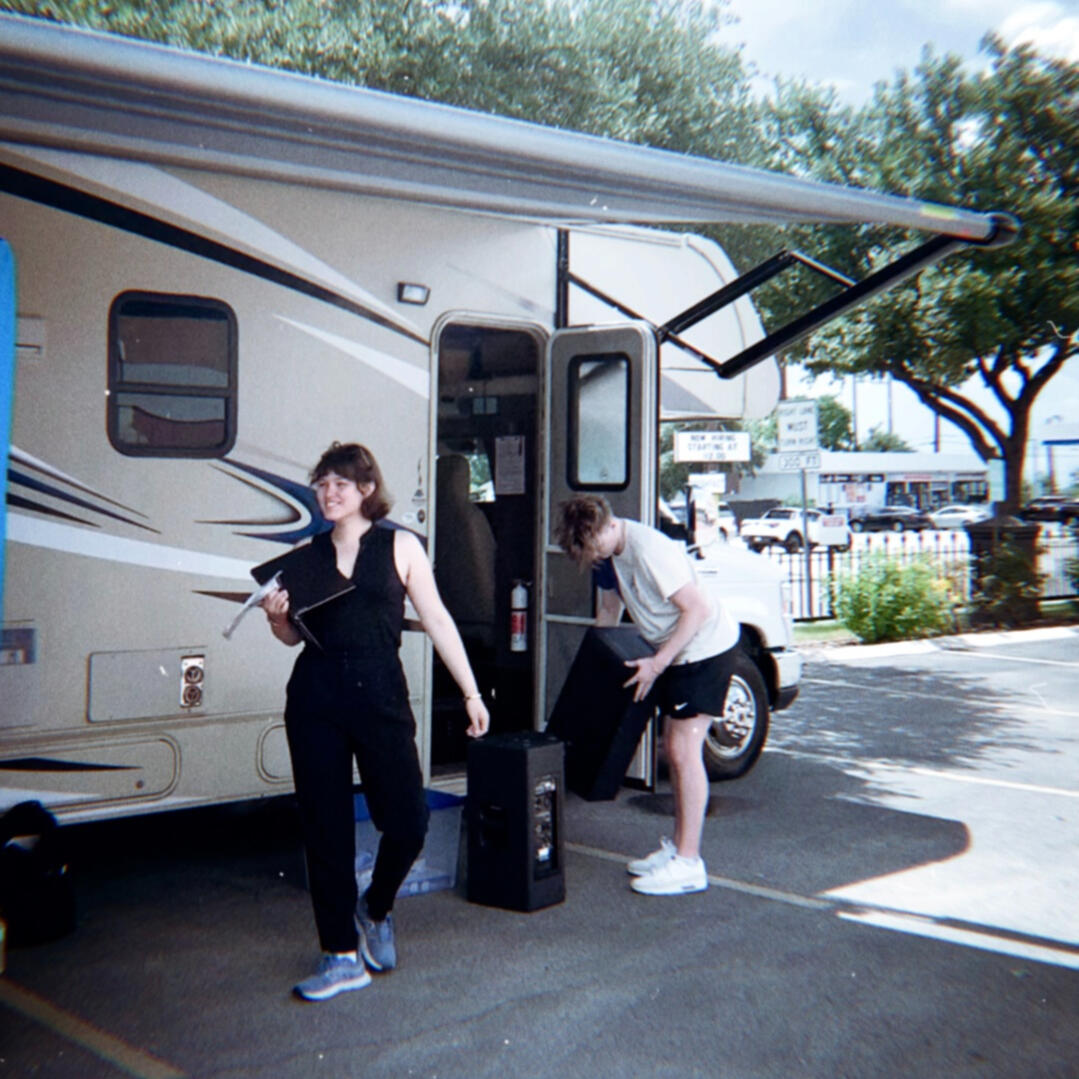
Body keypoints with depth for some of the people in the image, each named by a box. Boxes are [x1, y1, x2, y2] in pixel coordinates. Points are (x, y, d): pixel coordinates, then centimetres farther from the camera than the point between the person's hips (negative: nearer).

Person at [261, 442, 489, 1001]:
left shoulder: (399, 546, 2)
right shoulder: (308, 554, 10)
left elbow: (437, 622, 2)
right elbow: (293, 635, 17)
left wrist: (471, 692, 0)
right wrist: (276, 617, -6)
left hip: (380, 694, -2)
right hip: (314, 698, 2)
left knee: (407, 820, -5)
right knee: (325, 827, 5)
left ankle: (375, 908, 27)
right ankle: (341, 955, 18)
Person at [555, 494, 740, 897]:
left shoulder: (649, 549, -27)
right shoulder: (609, 555, 1)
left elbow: (698, 609, -26)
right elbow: (609, 609, 16)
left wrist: (657, 664, -25)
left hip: (706, 646, -9)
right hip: (674, 649, 9)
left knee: (684, 748, -11)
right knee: (672, 746, 12)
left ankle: (688, 864, -6)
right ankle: (678, 846, 23)